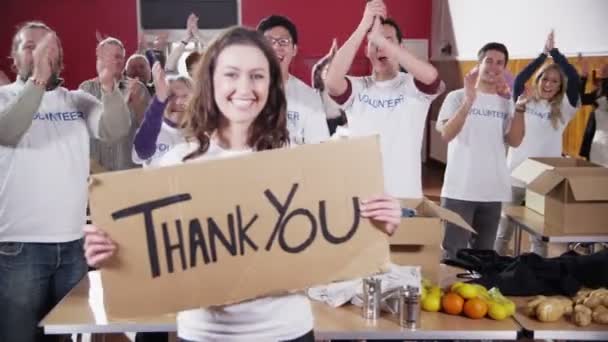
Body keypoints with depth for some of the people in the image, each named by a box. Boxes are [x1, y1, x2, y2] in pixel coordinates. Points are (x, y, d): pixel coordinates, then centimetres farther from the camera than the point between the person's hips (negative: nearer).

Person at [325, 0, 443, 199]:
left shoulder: (413, 86, -1)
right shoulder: (357, 88, 2)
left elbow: (430, 75, -24)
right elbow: (331, 81, -19)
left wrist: (379, 38, -25)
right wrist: (363, 26, -22)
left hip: (406, 195, -1)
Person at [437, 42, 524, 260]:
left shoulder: (507, 103, 9)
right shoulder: (457, 97, -3)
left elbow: (515, 141, -2)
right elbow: (446, 134, -17)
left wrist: (521, 106, -10)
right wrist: (469, 100, -28)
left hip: (493, 192, 4)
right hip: (459, 190, -4)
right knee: (453, 253, 0)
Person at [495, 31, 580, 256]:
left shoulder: (563, 109, 1)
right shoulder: (525, 102, 3)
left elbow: (574, 80, -12)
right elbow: (519, 80, -14)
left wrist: (554, 51, -11)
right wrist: (543, 55, -16)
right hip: (515, 175, 0)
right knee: (503, 230, 10)